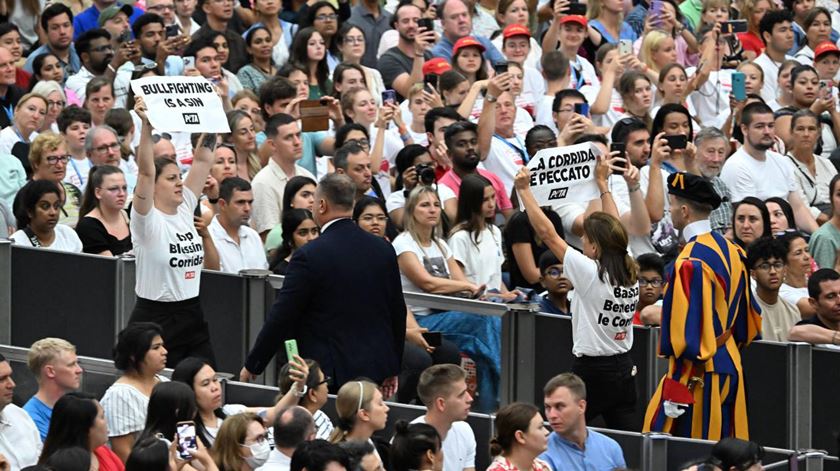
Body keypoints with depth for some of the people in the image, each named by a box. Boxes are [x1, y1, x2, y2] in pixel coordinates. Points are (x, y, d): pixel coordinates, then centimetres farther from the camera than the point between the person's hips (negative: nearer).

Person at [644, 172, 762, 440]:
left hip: (698, 372, -9)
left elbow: (686, 332, -22)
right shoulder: (731, 251, 7)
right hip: (730, 365, 9)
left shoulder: (689, 262, -20)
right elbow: (749, 317, 16)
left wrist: (674, 394, -19)